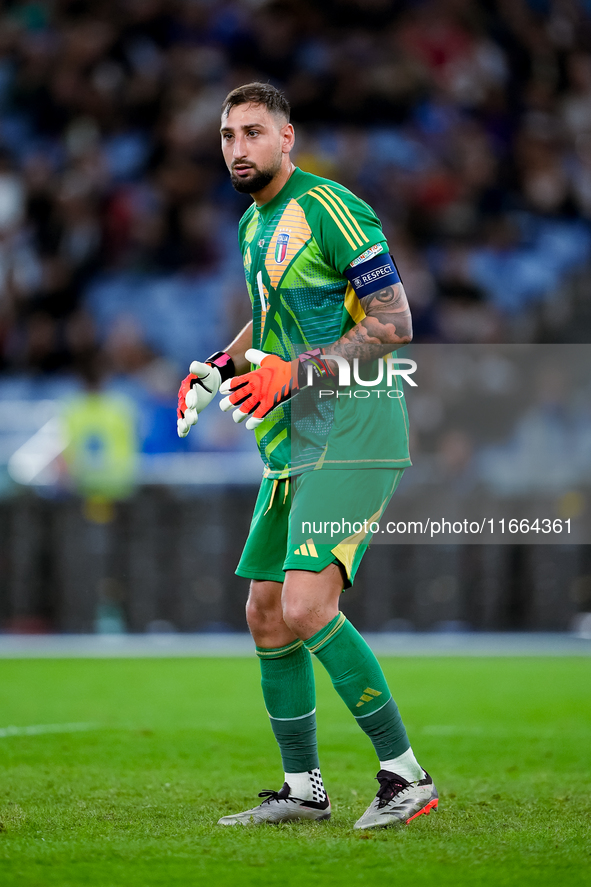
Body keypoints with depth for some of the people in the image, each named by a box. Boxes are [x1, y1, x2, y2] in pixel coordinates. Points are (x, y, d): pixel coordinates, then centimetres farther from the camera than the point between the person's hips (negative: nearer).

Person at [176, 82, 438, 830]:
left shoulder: (330, 209, -13)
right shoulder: (253, 224, 16)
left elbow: (394, 323, -16)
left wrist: (297, 372, -20)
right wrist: (219, 368, 15)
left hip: (352, 428, -10)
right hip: (292, 438, 10)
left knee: (307, 607, -20)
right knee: (265, 613, 10)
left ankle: (405, 775, -12)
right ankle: (303, 789, 20)